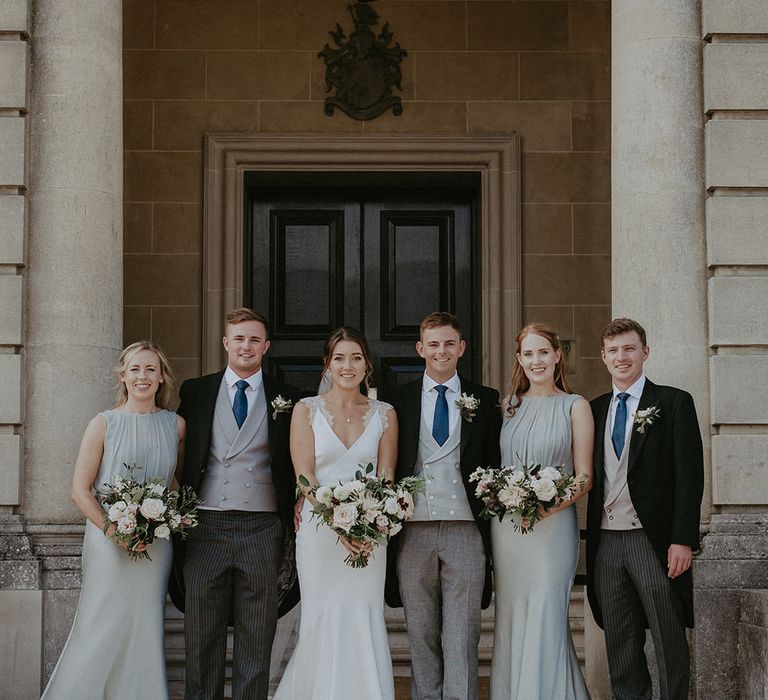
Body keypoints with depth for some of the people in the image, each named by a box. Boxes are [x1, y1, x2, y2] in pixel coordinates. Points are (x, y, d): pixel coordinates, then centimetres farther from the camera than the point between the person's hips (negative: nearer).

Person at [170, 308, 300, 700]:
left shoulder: (286, 401, 7)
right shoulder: (194, 392, 9)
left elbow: (294, 469, 7)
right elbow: (179, 456, 9)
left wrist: (296, 528, -1)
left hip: (262, 530, 0)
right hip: (206, 526, 1)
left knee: (257, 639, 3)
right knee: (201, 637, 5)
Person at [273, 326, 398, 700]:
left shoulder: (384, 414, 8)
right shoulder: (307, 410, 3)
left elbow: (385, 476, 4)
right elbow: (304, 475, -4)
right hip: (319, 530, -1)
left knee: (365, 623, -1)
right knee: (323, 622, 0)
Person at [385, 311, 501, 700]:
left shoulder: (485, 400, 8)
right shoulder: (399, 400, 9)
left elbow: (495, 465, 8)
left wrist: (493, 527, -1)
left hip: (465, 530, -1)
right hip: (414, 531, 1)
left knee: (461, 636, -4)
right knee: (421, 634, 7)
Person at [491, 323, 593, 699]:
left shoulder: (575, 406, 2)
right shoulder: (508, 406, 12)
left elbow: (584, 476, -1)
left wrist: (554, 505, -18)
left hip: (553, 524, -4)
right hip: (506, 526, 4)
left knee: (544, 621, -7)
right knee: (510, 620, 6)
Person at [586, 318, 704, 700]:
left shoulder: (673, 403, -1)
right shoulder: (595, 409, 14)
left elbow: (689, 476, -6)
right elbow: (590, 476, 14)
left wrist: (682, 540, -13)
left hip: (654, 540, -5)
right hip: (606, 541, 5)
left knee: (668, 641, 0)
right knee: (620, 646, 9)